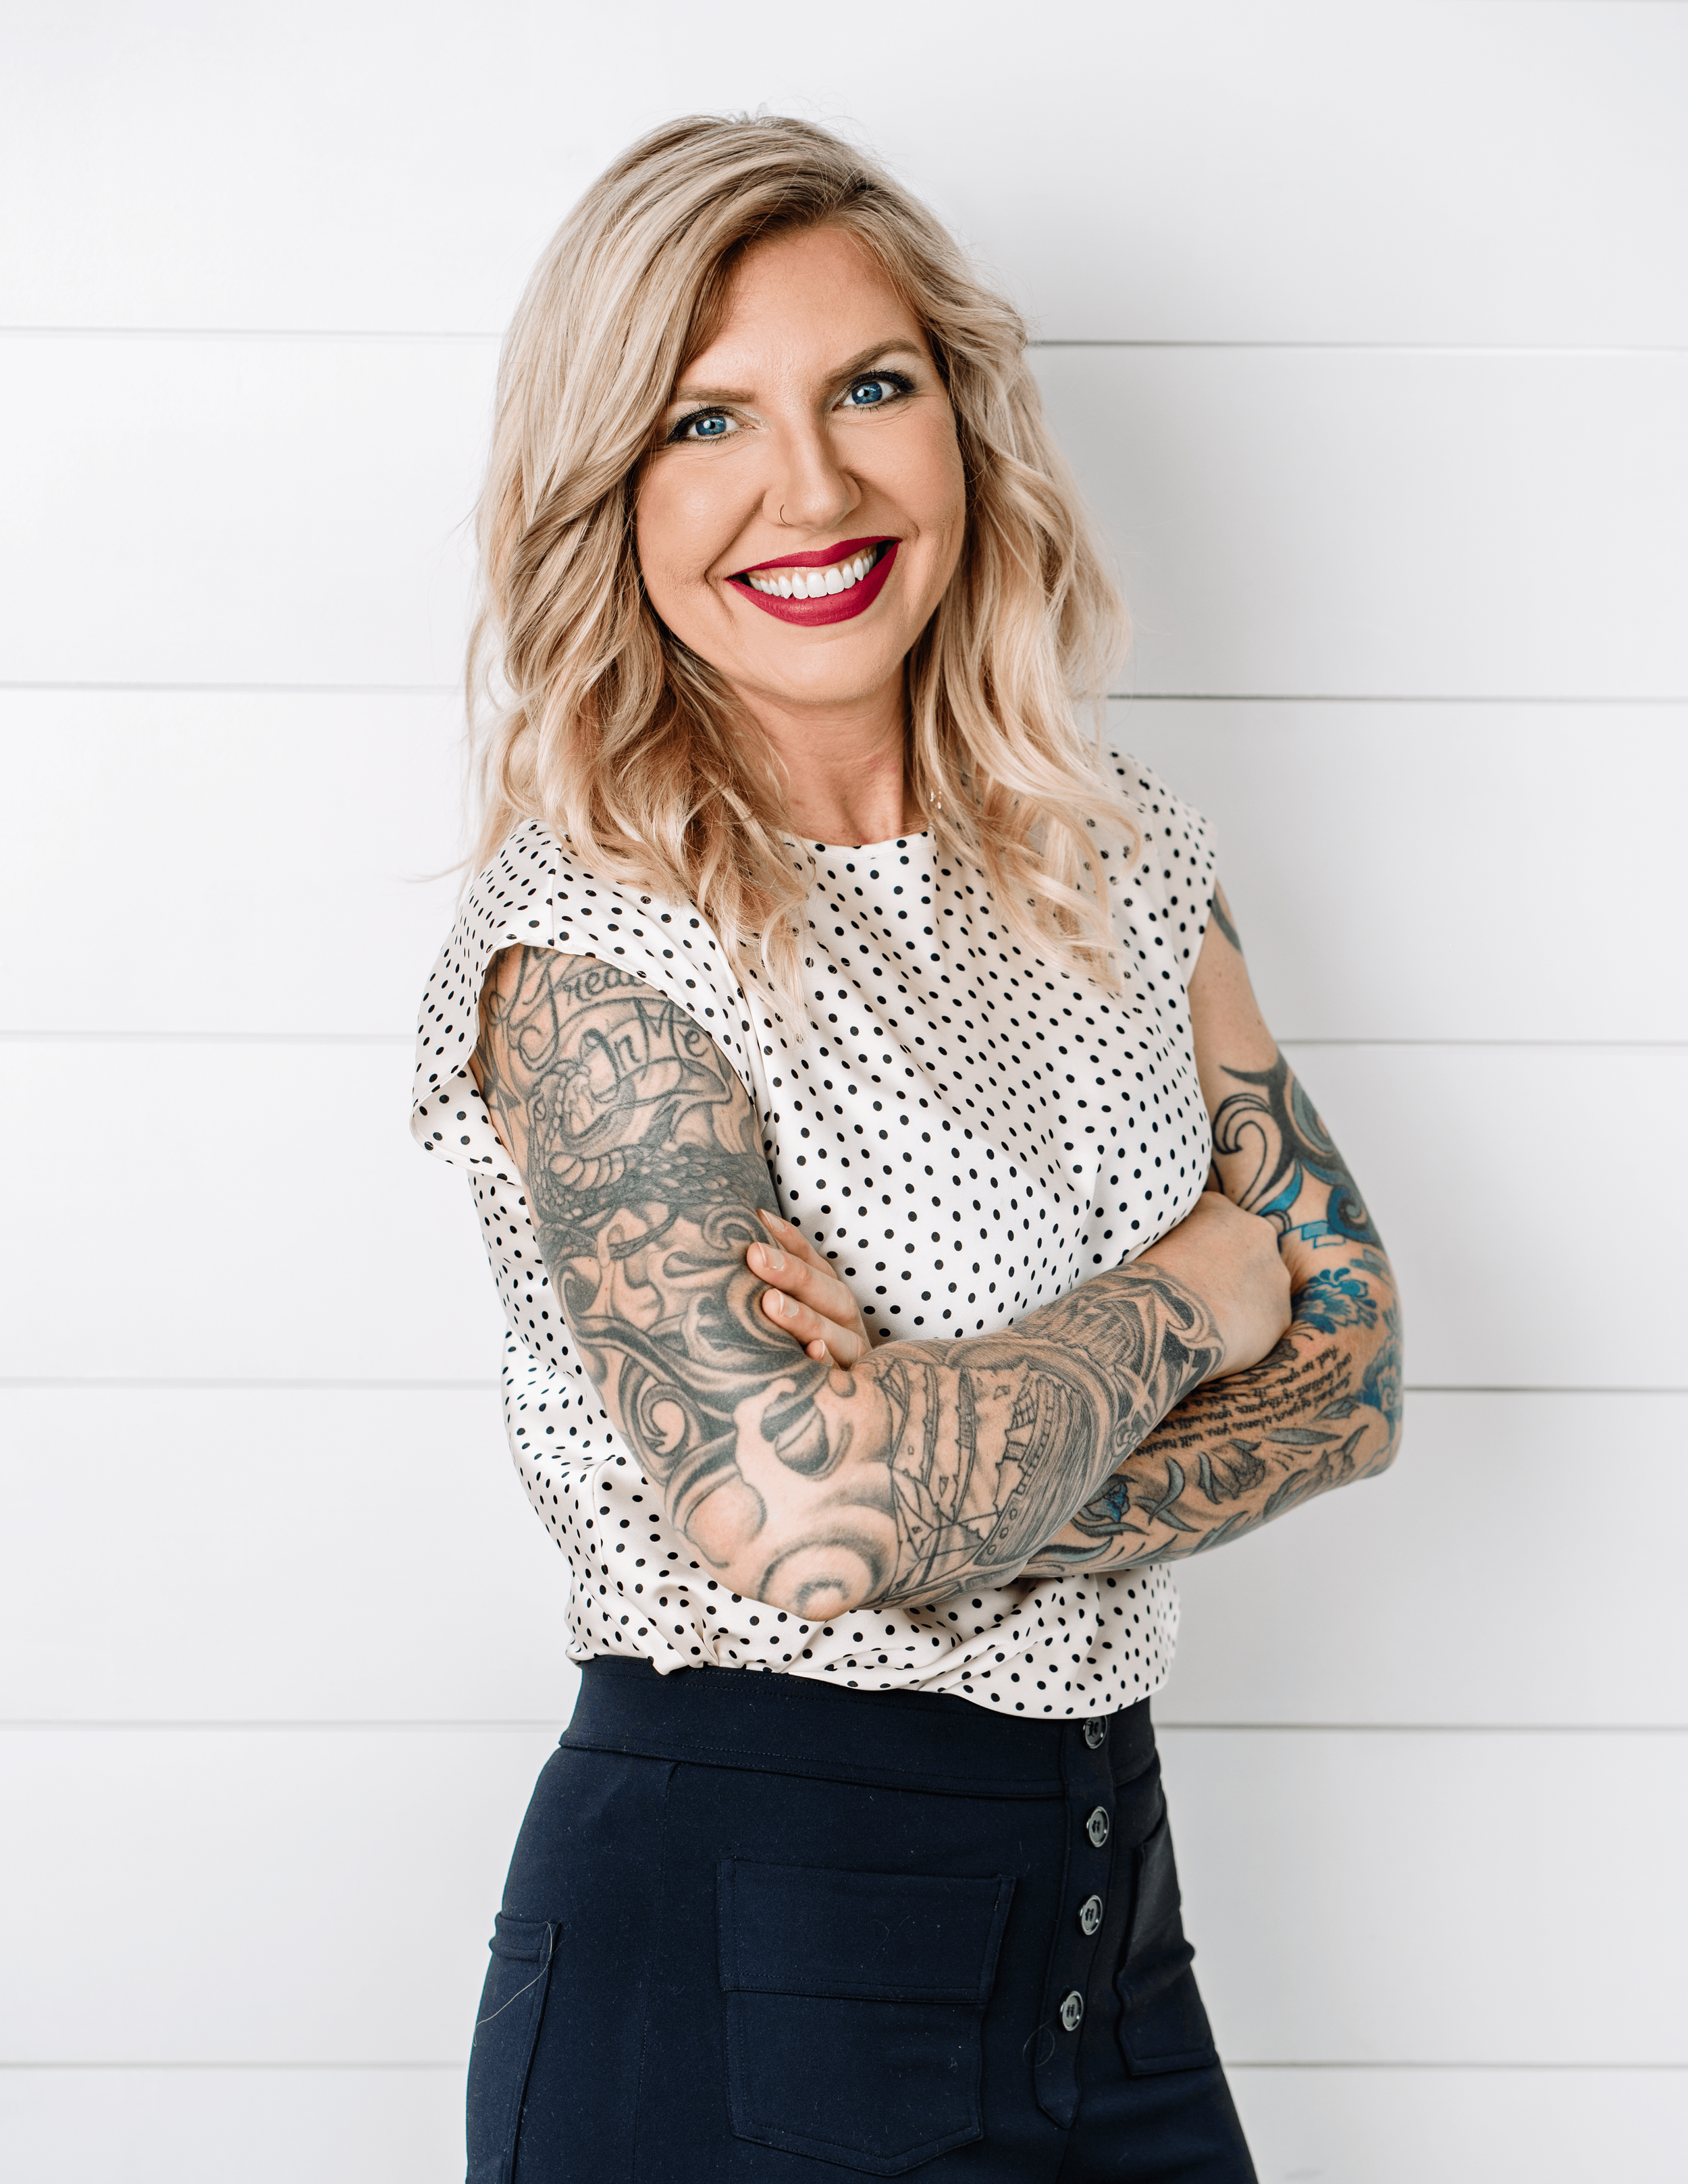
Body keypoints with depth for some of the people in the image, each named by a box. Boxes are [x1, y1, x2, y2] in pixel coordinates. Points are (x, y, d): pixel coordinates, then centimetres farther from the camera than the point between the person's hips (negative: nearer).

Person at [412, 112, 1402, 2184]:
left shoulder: (1122, 863, 4)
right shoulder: (587, 942, -15)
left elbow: (1350, 1360, 0)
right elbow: (803, 1514, -27)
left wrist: (960, 1472, -17)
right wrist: (1184, 1293, -11)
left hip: (1107, 1922, 6)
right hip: (735, 1957, -6)